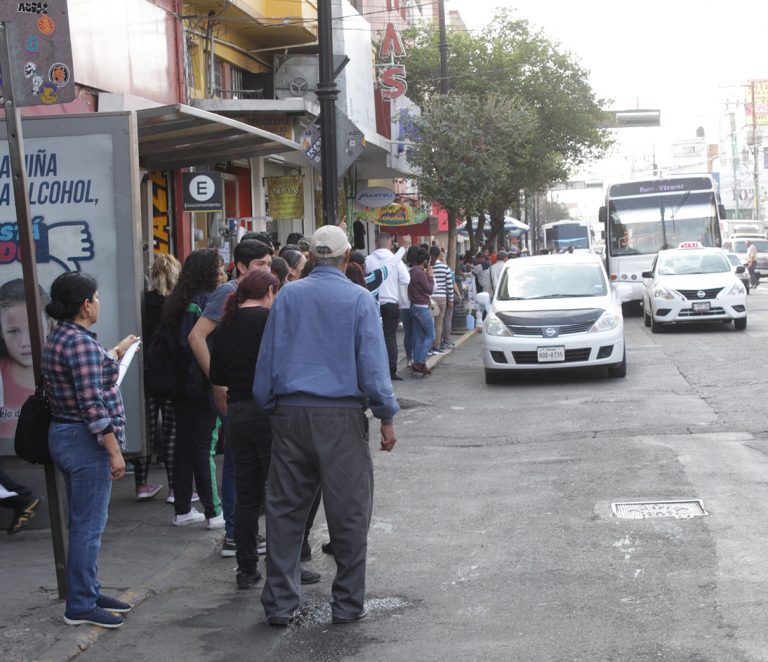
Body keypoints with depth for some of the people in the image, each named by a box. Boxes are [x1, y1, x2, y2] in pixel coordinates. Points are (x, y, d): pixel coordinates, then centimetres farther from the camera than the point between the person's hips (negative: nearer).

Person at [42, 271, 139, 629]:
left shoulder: (59, 336, 11)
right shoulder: (81, 342, -19)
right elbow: (93, 404, -23)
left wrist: (116, 352, 39)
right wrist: (115, 451, -20)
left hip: (64, 436, 10)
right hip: (86, 441, -10)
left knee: (85, 523, 18)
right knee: (89, 525, -3)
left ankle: (88, 592, 27)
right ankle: (80, 606, 4)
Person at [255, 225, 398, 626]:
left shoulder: (288, 296, 6)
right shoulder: (359, 300, -3)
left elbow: (267, 359, 8)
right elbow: (373, 365, -5)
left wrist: (268, 407, 18)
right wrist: (387, 417, 2)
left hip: (291, 412, 3)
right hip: (341, 415, -3)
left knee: (284, 509, 9)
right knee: (348, 511, 5)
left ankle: (279, 603, 11)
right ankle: (348, 604, 10)